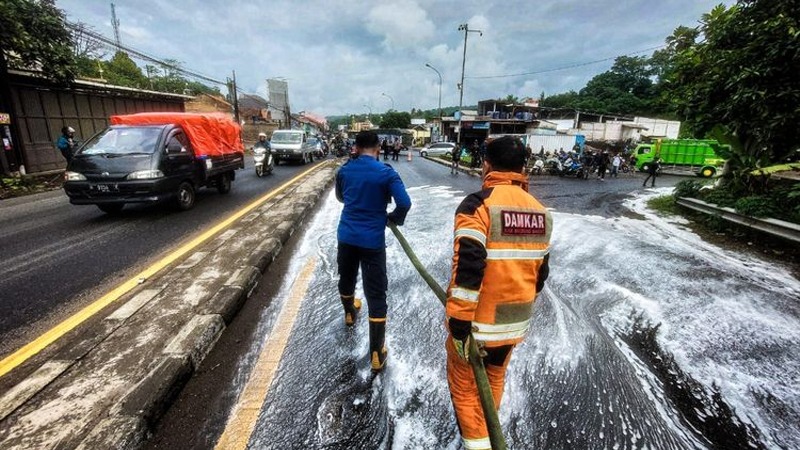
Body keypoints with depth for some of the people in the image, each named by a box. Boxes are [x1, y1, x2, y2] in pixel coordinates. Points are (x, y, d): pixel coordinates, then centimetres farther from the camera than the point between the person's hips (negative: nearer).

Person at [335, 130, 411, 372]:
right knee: (376, 294, 2)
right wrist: (392, 218, -2)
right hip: (372, 239, -4)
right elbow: (404, 203, -20)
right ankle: (377, 353, 7)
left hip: (346, 236, 5)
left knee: (346, 278, 28)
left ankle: (350, 313, 55)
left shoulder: (344, 170, 2)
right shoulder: (386, 172, -12)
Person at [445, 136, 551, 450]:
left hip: (479, 322, -6)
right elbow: (540, 272, 9)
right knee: (495, 379, 27)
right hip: (515, 323, 7)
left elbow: (467, 270, -25)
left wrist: (458, 324, -18)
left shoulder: (478, 205, -18)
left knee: (464, 384, 15)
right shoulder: (541, 211, 2)